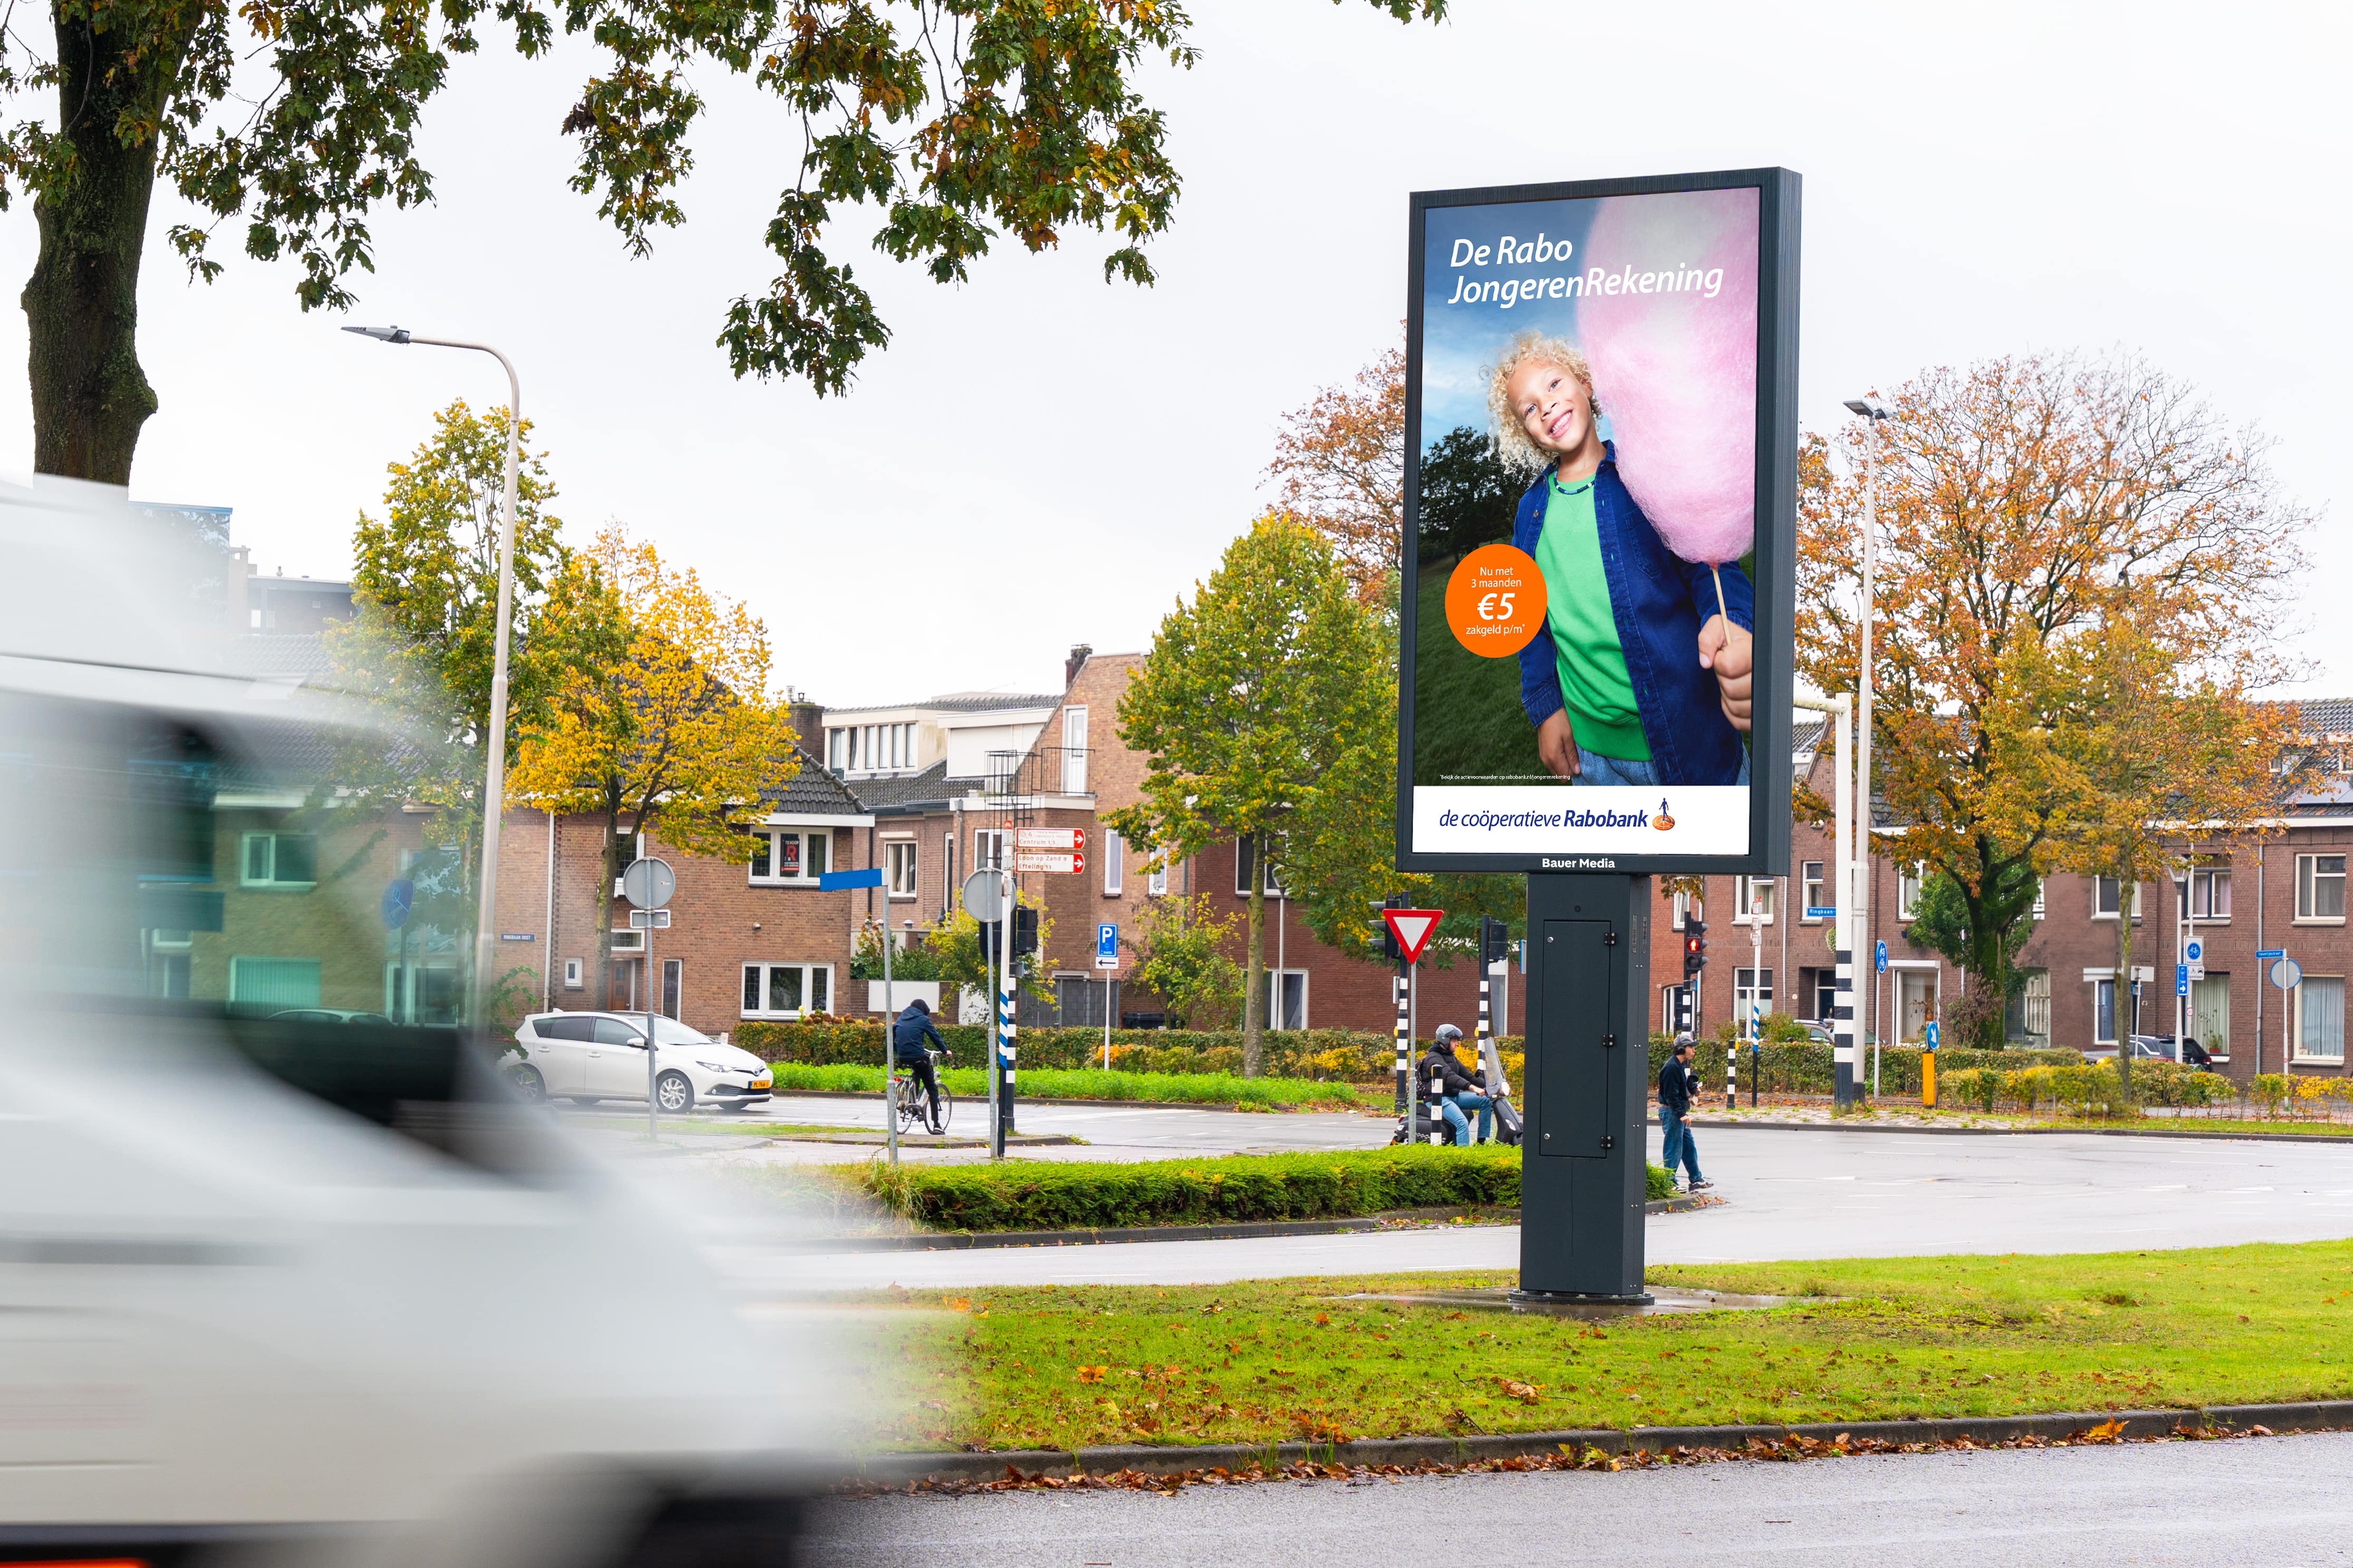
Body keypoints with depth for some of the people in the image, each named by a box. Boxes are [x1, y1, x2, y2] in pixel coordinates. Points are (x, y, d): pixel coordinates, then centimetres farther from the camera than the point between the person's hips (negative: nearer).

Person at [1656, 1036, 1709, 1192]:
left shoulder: (1682, 1066, 14)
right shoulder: (1672, 1068, -17)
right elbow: (1671, 1094, -22)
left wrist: (1694, 1090, 4)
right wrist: (1681, 1114, -26)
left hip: (1679, 1112, 10)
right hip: (1671, 1111, -10)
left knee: (1689, 1146, 14)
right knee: (1674, 1148, -6)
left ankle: (1696, 1180, 20)